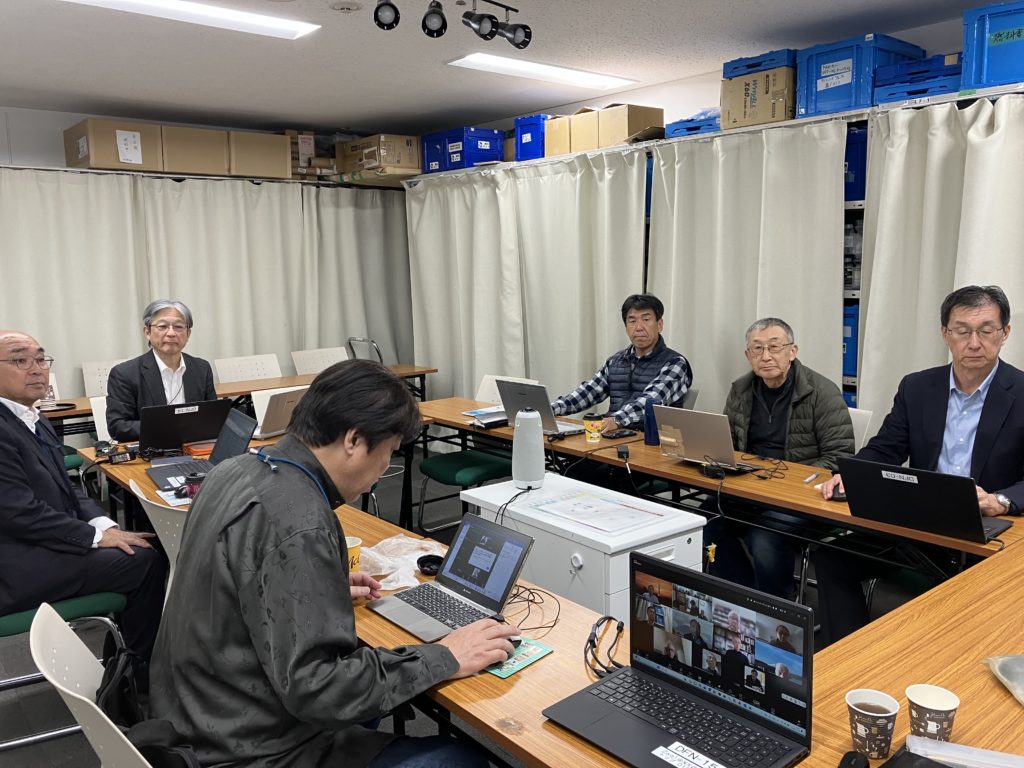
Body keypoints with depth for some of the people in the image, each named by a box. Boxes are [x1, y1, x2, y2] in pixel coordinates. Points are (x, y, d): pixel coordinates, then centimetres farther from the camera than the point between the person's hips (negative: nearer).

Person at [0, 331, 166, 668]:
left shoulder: (36, 421, 12)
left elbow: (65, 488, 14)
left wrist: (104, 525, -3)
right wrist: (96, 536, -16)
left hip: (42, 541, 9)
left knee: (148, 547, -1)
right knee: (146, 562, -14)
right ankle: (144, 669, 6)